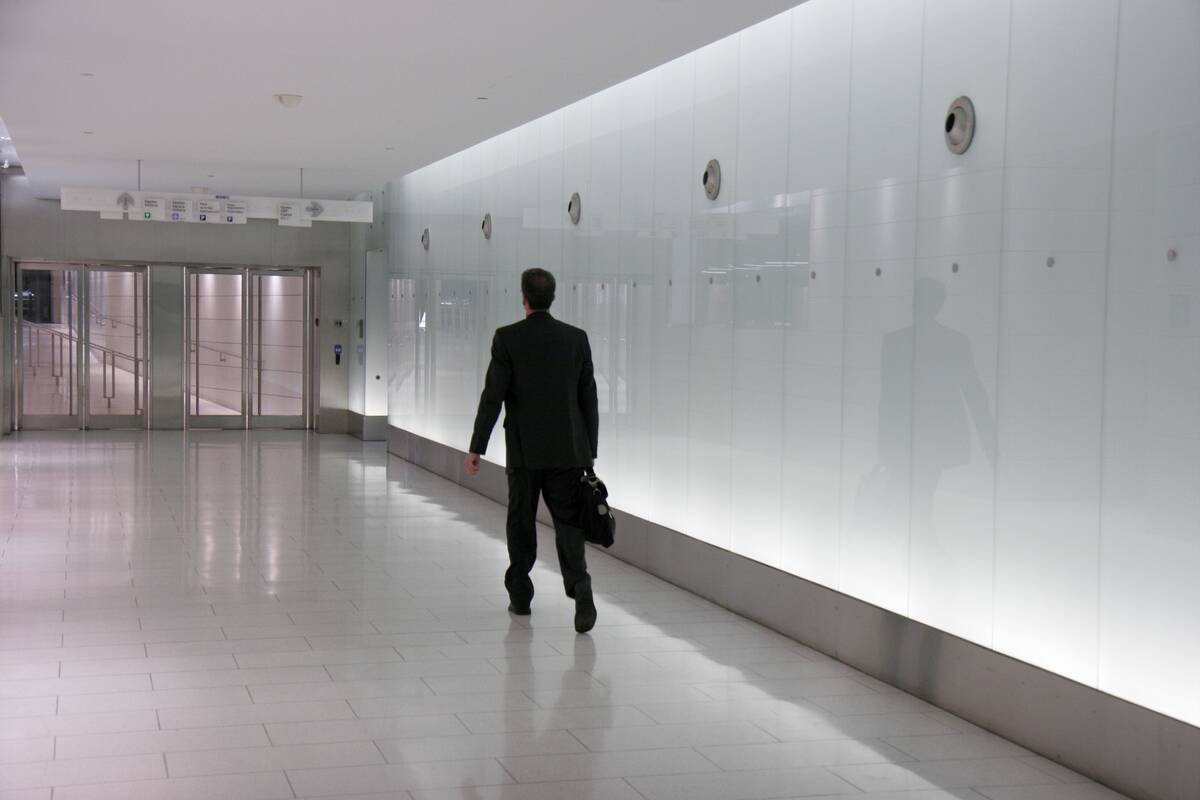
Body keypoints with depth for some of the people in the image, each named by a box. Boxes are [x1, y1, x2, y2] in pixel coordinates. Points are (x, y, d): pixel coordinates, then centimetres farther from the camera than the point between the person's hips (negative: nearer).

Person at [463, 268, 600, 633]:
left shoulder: (507, 338, -6)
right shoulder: (577, 338, 2)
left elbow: (493, 396, -8)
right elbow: (589, 399, 5)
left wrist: (476, 448, -3)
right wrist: (590, 452, 12)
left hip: (524, 451, -2)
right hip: (568, 450, 2)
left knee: (521, 524, 12)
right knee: (568, 521, 3)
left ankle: (520, 594, 21)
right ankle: (579, 584, -18)